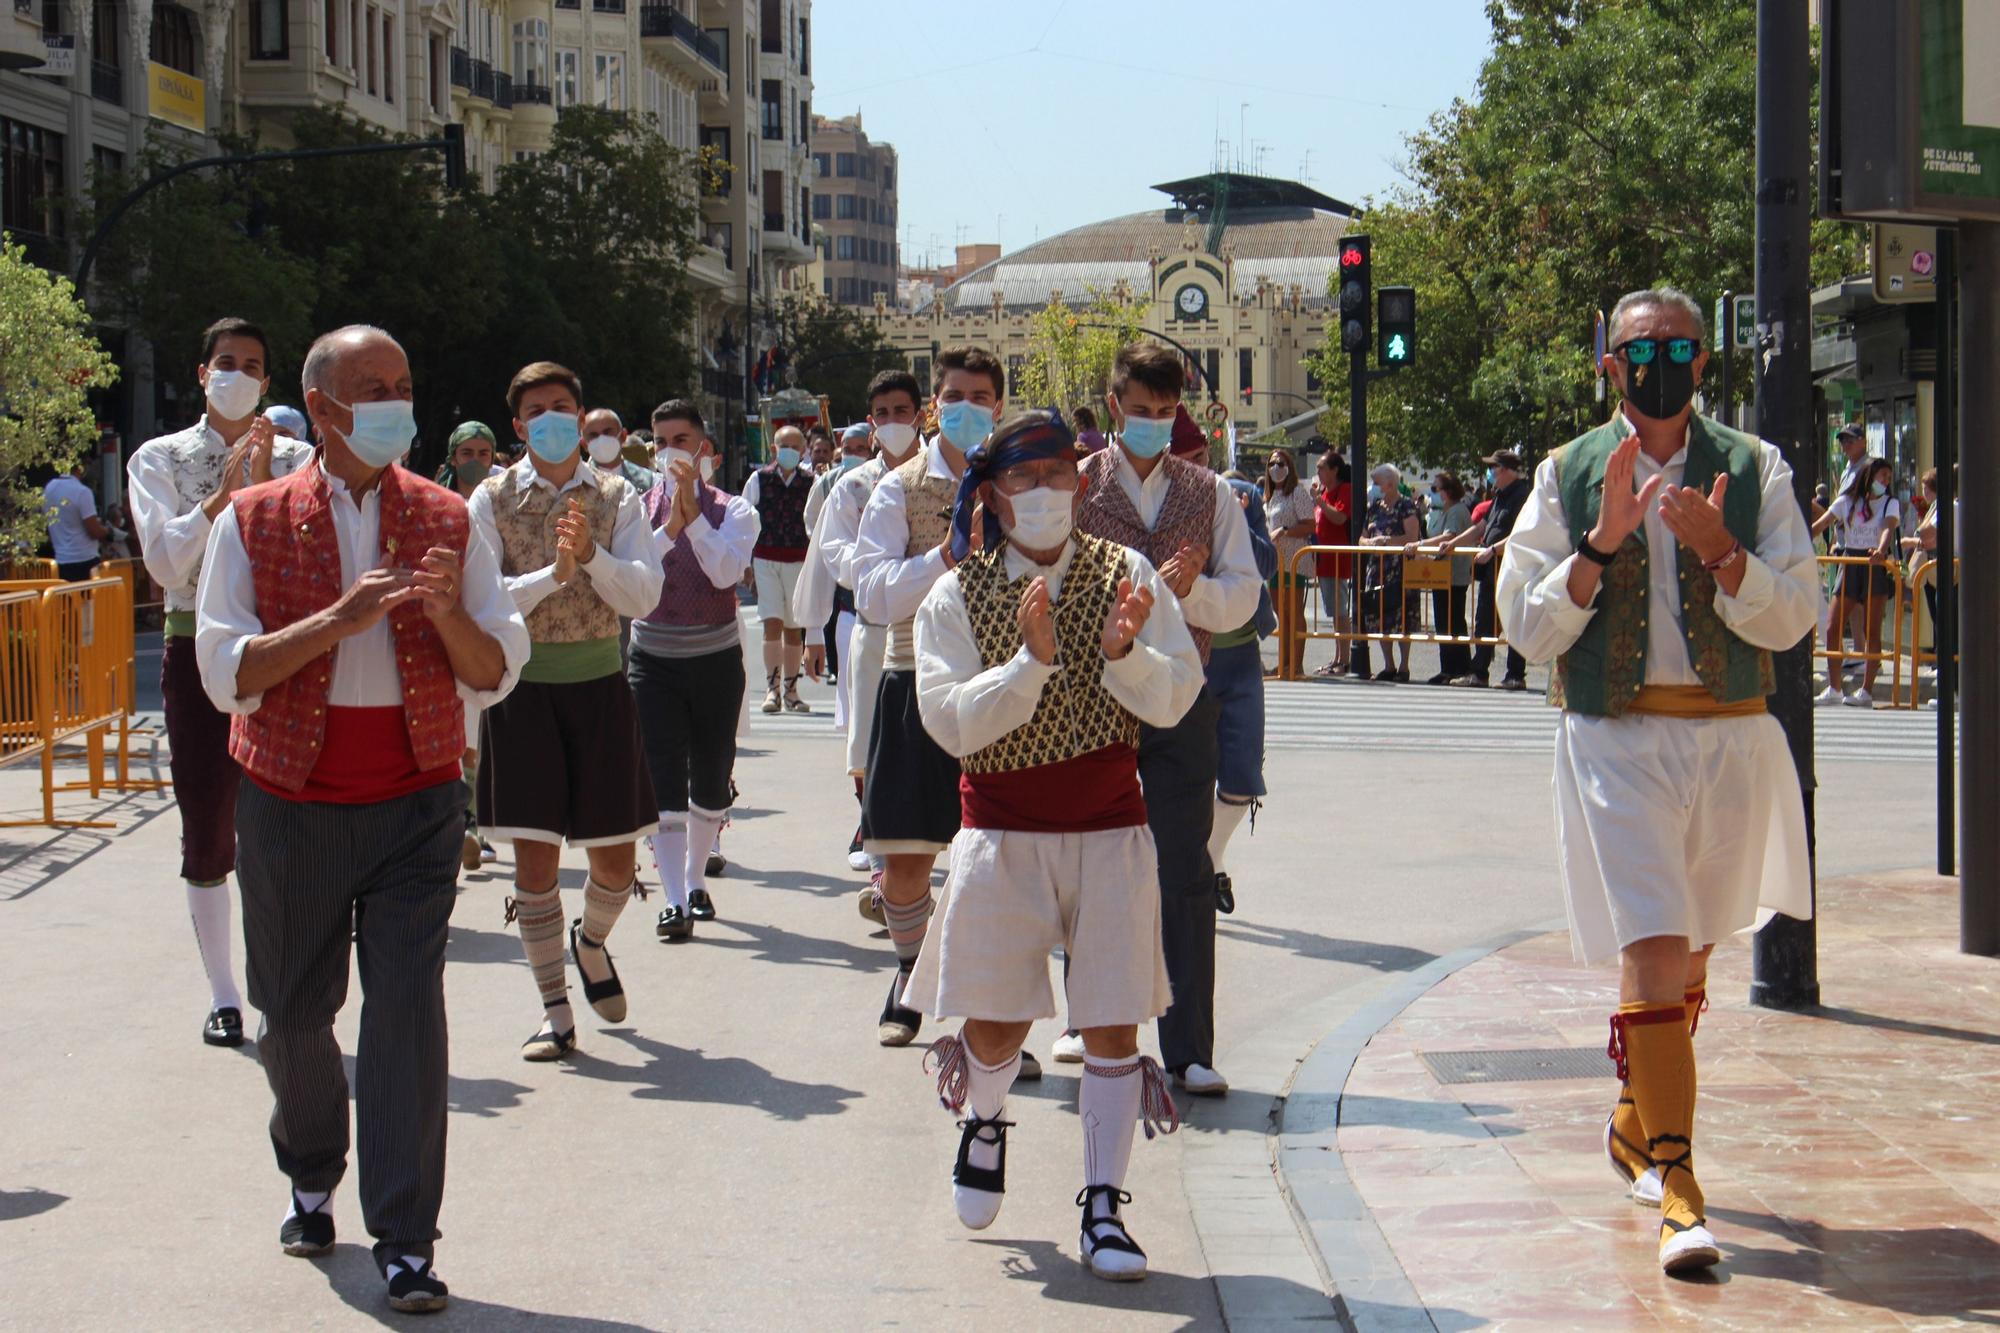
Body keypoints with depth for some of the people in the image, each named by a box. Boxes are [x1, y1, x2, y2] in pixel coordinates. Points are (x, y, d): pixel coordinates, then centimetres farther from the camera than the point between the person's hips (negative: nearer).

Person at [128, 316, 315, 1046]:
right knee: (207, 829, 3)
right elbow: (164, 560, -8)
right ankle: (222, 994, 13)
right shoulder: (160, 459, 6)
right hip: (196, 649, 0)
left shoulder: (295, 460, 6)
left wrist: (265, 486, -19)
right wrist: (223, 496, -18)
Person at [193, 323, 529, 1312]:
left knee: (407, 1008, -9)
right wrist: (340, 618, -21)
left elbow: (496, 673, 3)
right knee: (293, 1012, 11)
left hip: (414, 803, 0)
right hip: (292, 806, 0)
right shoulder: (253, 521, 0)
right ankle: (312, 1180, 38)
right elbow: (226, 672, -9)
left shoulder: (445, 521, 4)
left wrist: (449, 613, -18)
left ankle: (405, 1243, -6)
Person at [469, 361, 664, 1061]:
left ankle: (592, 941, 39)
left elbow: (643, 595, -7)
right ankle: (555, 1012, 8)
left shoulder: (616, 497, 3)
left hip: (599, 682, 1)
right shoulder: (492, 499, 0)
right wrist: (553, 574, -20)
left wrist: (591, 554, -21)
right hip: (522, 684, -1)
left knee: (616, 856, 5)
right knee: (535, 852, -2)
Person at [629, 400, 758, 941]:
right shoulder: (638, 508, 1)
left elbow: (726, 572, -17)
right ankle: (674, 899, -12)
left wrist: (693, 514, -22)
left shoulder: (732, 511, 1)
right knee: (663, 777, -10)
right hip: (654, 658, -1)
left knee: (711, 778, 10)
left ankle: (695, 880, 29)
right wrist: (669, 526, -24)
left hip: (716, 657, 1)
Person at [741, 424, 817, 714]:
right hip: (765, 558, -1)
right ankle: (771, 689, -9)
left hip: (799, 560, 1)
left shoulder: (810, 483, 3)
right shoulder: (758, 479, 3)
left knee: (794, 626, 5)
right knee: (772, 622, -11)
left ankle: (791, 691, 14)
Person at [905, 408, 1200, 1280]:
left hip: (1110, 829, 1)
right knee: (995, 1019, 4)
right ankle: (984, 1118, 38)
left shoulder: (1125, 576, -1)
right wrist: (1032, 660, -27)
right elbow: (951, 724, -14)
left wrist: (1125, 653, -25)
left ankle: (1103, 1207, 9)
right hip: (1004, 831, -1)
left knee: (1113, 1021, -1)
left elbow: (1174, 701, -5)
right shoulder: (957, 597, -4)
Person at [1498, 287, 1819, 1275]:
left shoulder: (1754, 471, 4)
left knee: (1684, 954, 16)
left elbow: (1793, 618, -4)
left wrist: (1719, 550, -20)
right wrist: (1600, 546, -16)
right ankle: (1676, 1190, -13)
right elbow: (1528, 629, -2)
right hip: (1616, 741, -2)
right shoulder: (1568, 477, 3)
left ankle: (1636, 1122, 40)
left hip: (1731, 739, 2)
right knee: (1656, 954, -13)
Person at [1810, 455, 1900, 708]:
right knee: (1833, 629, -1)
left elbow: (1888, 529, -16)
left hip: (1876, 567, -3)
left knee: (1871, 631, -5)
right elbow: (1819, 525, 2)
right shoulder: (1846, 502, 9)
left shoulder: (1889, 504, 2)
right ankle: (1834, 689, 8)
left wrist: (1882, 550, -36)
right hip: (1850, 565, 3)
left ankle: (1867, 691, -2)